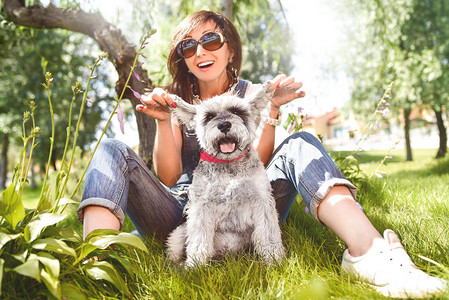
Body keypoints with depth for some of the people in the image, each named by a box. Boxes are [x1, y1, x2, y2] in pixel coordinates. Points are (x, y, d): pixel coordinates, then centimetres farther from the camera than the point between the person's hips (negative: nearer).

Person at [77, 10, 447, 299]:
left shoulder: (251, 94, 9)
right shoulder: (176, 100, 10)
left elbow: (258, 167, -2)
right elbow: (168, 178, -2)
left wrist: (272, 110, -13)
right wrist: (164, 122, -17)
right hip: (182, 211, 1)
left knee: (301, 145, -19)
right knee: (113, 151, -17)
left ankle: (368, 252, -38)